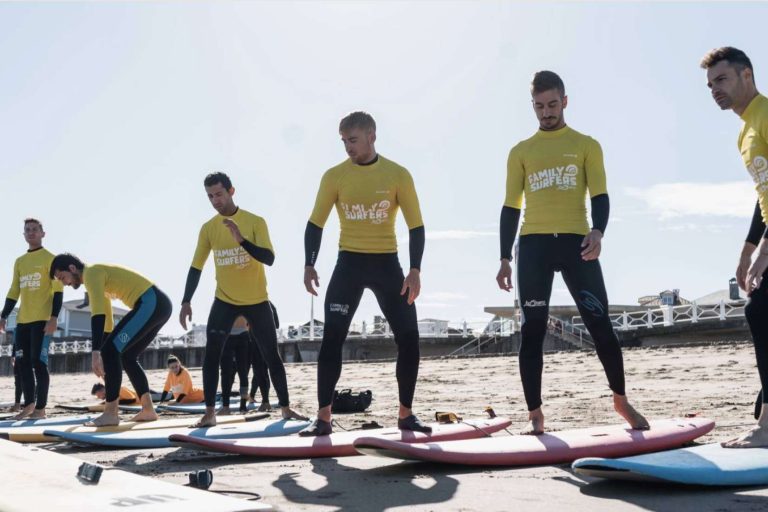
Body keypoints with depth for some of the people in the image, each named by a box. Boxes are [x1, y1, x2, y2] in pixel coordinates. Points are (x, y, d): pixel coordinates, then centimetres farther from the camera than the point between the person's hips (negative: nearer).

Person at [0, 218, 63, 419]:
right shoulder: (19, 262, 17)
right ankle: (29, 404, 14)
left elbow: (58, 290, -7)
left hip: (42, 320, -6)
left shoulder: (50, 259, -1)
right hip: (22, 321, 6)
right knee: (23, 363, 5)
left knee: (38, 361, -10)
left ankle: (41, 408, -7)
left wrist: (54, 317, -17)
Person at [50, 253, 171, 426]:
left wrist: (96, 352, -25)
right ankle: (148, 410, 17)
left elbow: (98, 315, -19)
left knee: (111, 351, -11)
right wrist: (104, 351, 34)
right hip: (159, 304, 11)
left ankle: (111, 413, -10)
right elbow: (106, 316, 32)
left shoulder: (91, 273, -6)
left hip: (150, 303, -11)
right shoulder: (98, 276, 26)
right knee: (127, 356, 18)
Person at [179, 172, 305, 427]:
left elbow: (269, 258, -19)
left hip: (257, 301, -1)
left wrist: (242, 240, -34)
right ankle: (210, 412, -1)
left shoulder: (255, 222, -9)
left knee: (272, 356, 4)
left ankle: (286, 408, 16)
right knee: (211, 354, -10)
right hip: (224, 301, 2)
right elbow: (196, 267, 1)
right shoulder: (208, 228, -1)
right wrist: (186, 302, -7)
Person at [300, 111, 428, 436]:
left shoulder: (398, 175, -5)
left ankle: (406, 414, 14)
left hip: (387, 262, 0)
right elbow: (315, 223, 1)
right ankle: (323, 417, -1)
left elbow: (416, 226, -5)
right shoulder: (334, 176, -3)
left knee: (409, 336, -2)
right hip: (349, 263, 0)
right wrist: (309, 265, -11)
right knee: (332, 338, -8)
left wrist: (415, 270, -15)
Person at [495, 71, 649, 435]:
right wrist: (505, 258, 4)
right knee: (532, 330, -1)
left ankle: (621, 401, 18)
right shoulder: (520, 152, 13)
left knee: (600, 324, -2)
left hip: (576, 242, -1)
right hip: (533, 245, 1)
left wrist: (598, 230, -19)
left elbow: (599, 196, 2)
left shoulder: (586, 146, 10)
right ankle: (535, 414, 6)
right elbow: (511, 207, 12)